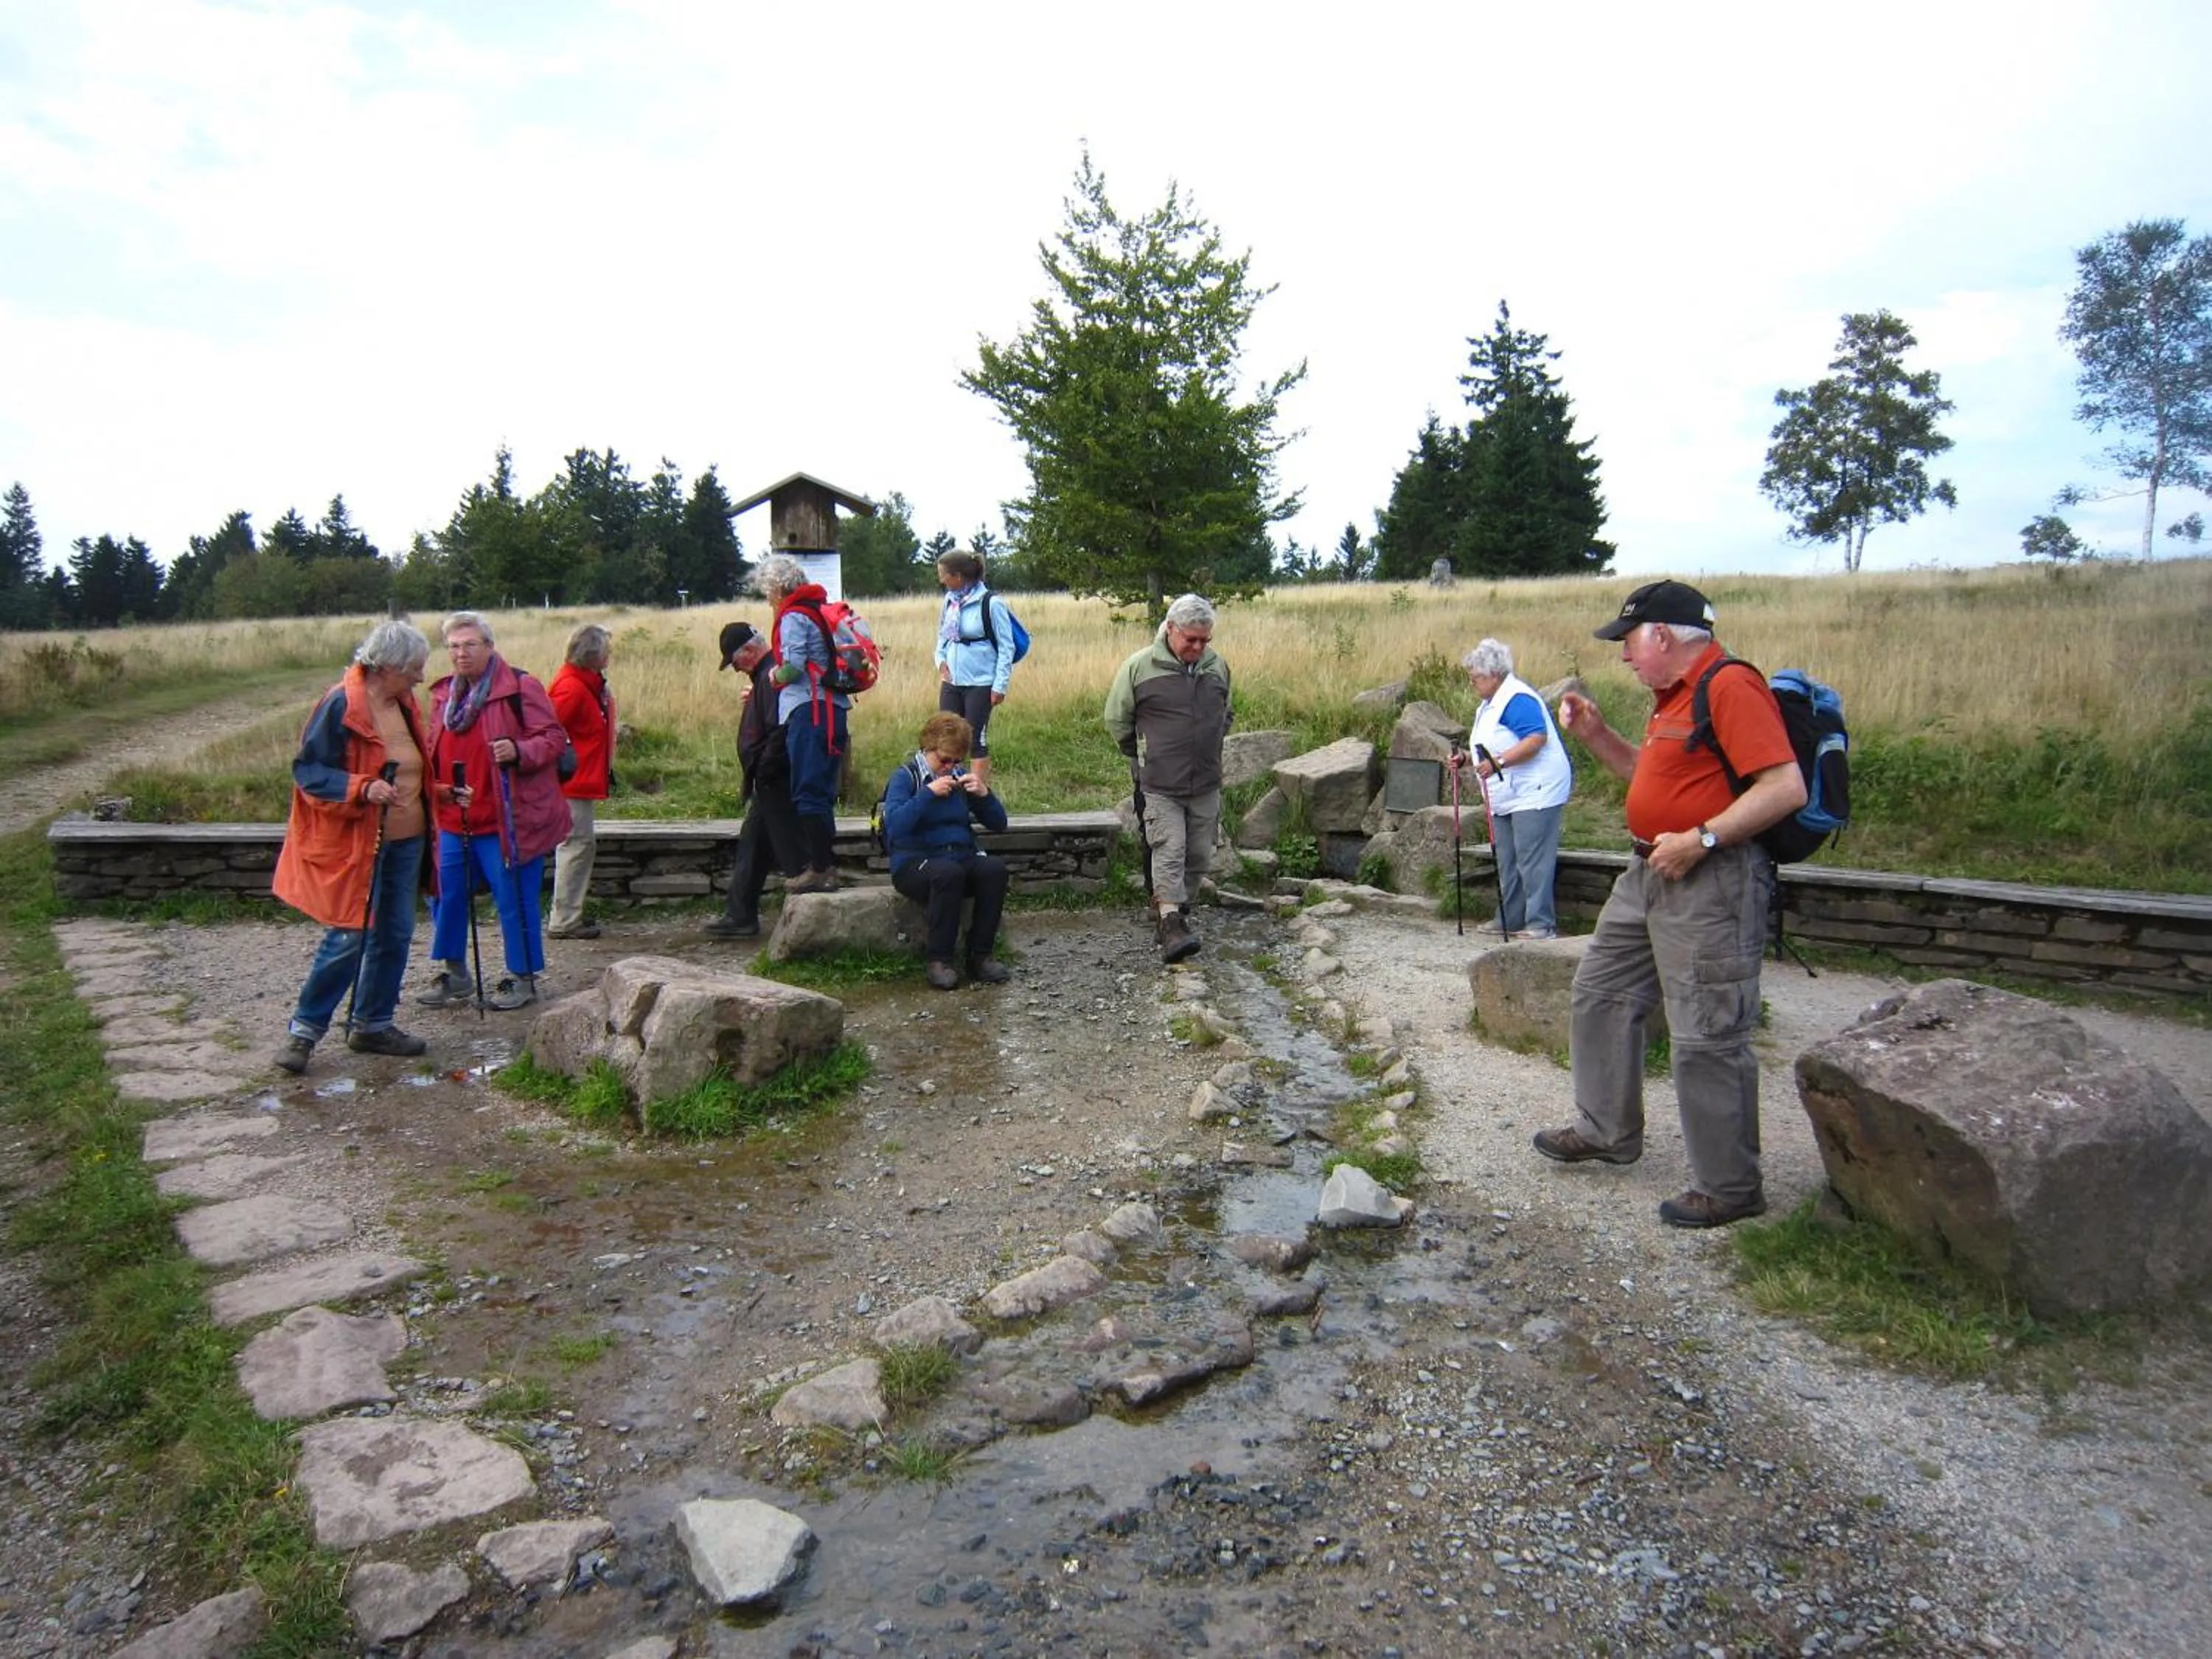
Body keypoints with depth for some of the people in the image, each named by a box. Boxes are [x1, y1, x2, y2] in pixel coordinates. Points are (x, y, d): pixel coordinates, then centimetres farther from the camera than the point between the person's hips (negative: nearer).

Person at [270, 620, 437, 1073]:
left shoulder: (404, 704, 9)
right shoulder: (340, 705, -15)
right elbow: (308, 770, -16)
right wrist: (362, 788, -28)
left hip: (404, 840, 8)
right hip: (353, 843, -8)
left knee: (395, 935, 11)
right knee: (350, 937, -6)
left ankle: (371, 1024, 24)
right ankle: (304, 1028, 10)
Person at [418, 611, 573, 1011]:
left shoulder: (520, 688, -8)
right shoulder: (443, 694, 13)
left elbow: (554, 738, -10)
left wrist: (519, 751, -28)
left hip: (506, 820, -7)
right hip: (452, 821, 7)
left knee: (514, 900, 0)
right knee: (446, 896, 14)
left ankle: (522, 978, 14)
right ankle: (454, 973, 30)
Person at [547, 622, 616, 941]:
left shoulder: (588, 684, 13)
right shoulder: (572, 687, -18)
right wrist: (565, 765, -16)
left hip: (581, 782, 10)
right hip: (573, 783, -10)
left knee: (581, 846, 15)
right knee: (577, 845, -6)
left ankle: (570, 915, 23)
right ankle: (564, 922, 0)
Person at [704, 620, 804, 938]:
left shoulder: (772, 675, -17)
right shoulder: (766, 675, 15)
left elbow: (780, 731, -26)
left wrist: (762, 773, -21)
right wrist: (753, 699, 9)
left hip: (776, 782, -11)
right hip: (771, 783, 11)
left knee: (789, 849, -5)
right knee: (751, 844, 17)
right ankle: (740, 916, 26)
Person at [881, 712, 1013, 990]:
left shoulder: (960, 777, 14)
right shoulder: (905, 777, 0)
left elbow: (998, 824, 10)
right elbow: (894, 825, -19)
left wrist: (983, 794, -7)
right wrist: (929, 793, -22)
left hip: (962, 859, 5)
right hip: (915, 863, -4)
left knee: (995, 868, -26)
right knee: (948, 873, -37)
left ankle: (980, 956, -18)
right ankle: (938, 960, -23)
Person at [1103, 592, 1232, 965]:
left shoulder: (1217, 666, 7)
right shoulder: (1139, 667, -6)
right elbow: (1117, 719, 4)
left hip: (1207, 784, 5)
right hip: (1160, 785, -5)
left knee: (1199, 855, 9)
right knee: (1169, 851, -13)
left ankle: (1177, 912, 26)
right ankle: (1171, 925, -14)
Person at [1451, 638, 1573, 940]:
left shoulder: (1517, 699, -14)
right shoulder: (1490, 704, 19)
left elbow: (1537, 739, -26)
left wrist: (1498, 761, -32)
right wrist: (1467, 760, 13)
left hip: (1534, 793, -11)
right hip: (1506, 798, 11)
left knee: (1532, 860, -12)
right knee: (1507, 862, 13)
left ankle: (1541, 925, -9)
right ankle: (1510, 922, 19)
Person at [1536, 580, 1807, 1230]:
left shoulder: (1730, 689, -16)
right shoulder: (1673, 697, 15)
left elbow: (1786, 788, -23)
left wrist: (1700, 839, -25)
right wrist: (1594, 734, 15)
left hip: (1712, 883, -11)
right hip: (1649, 872, 11)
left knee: (1707, 1039, -5)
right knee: (1601, 992, 18)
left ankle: (1730, 1189, 10)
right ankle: (1606, 1130, 33)